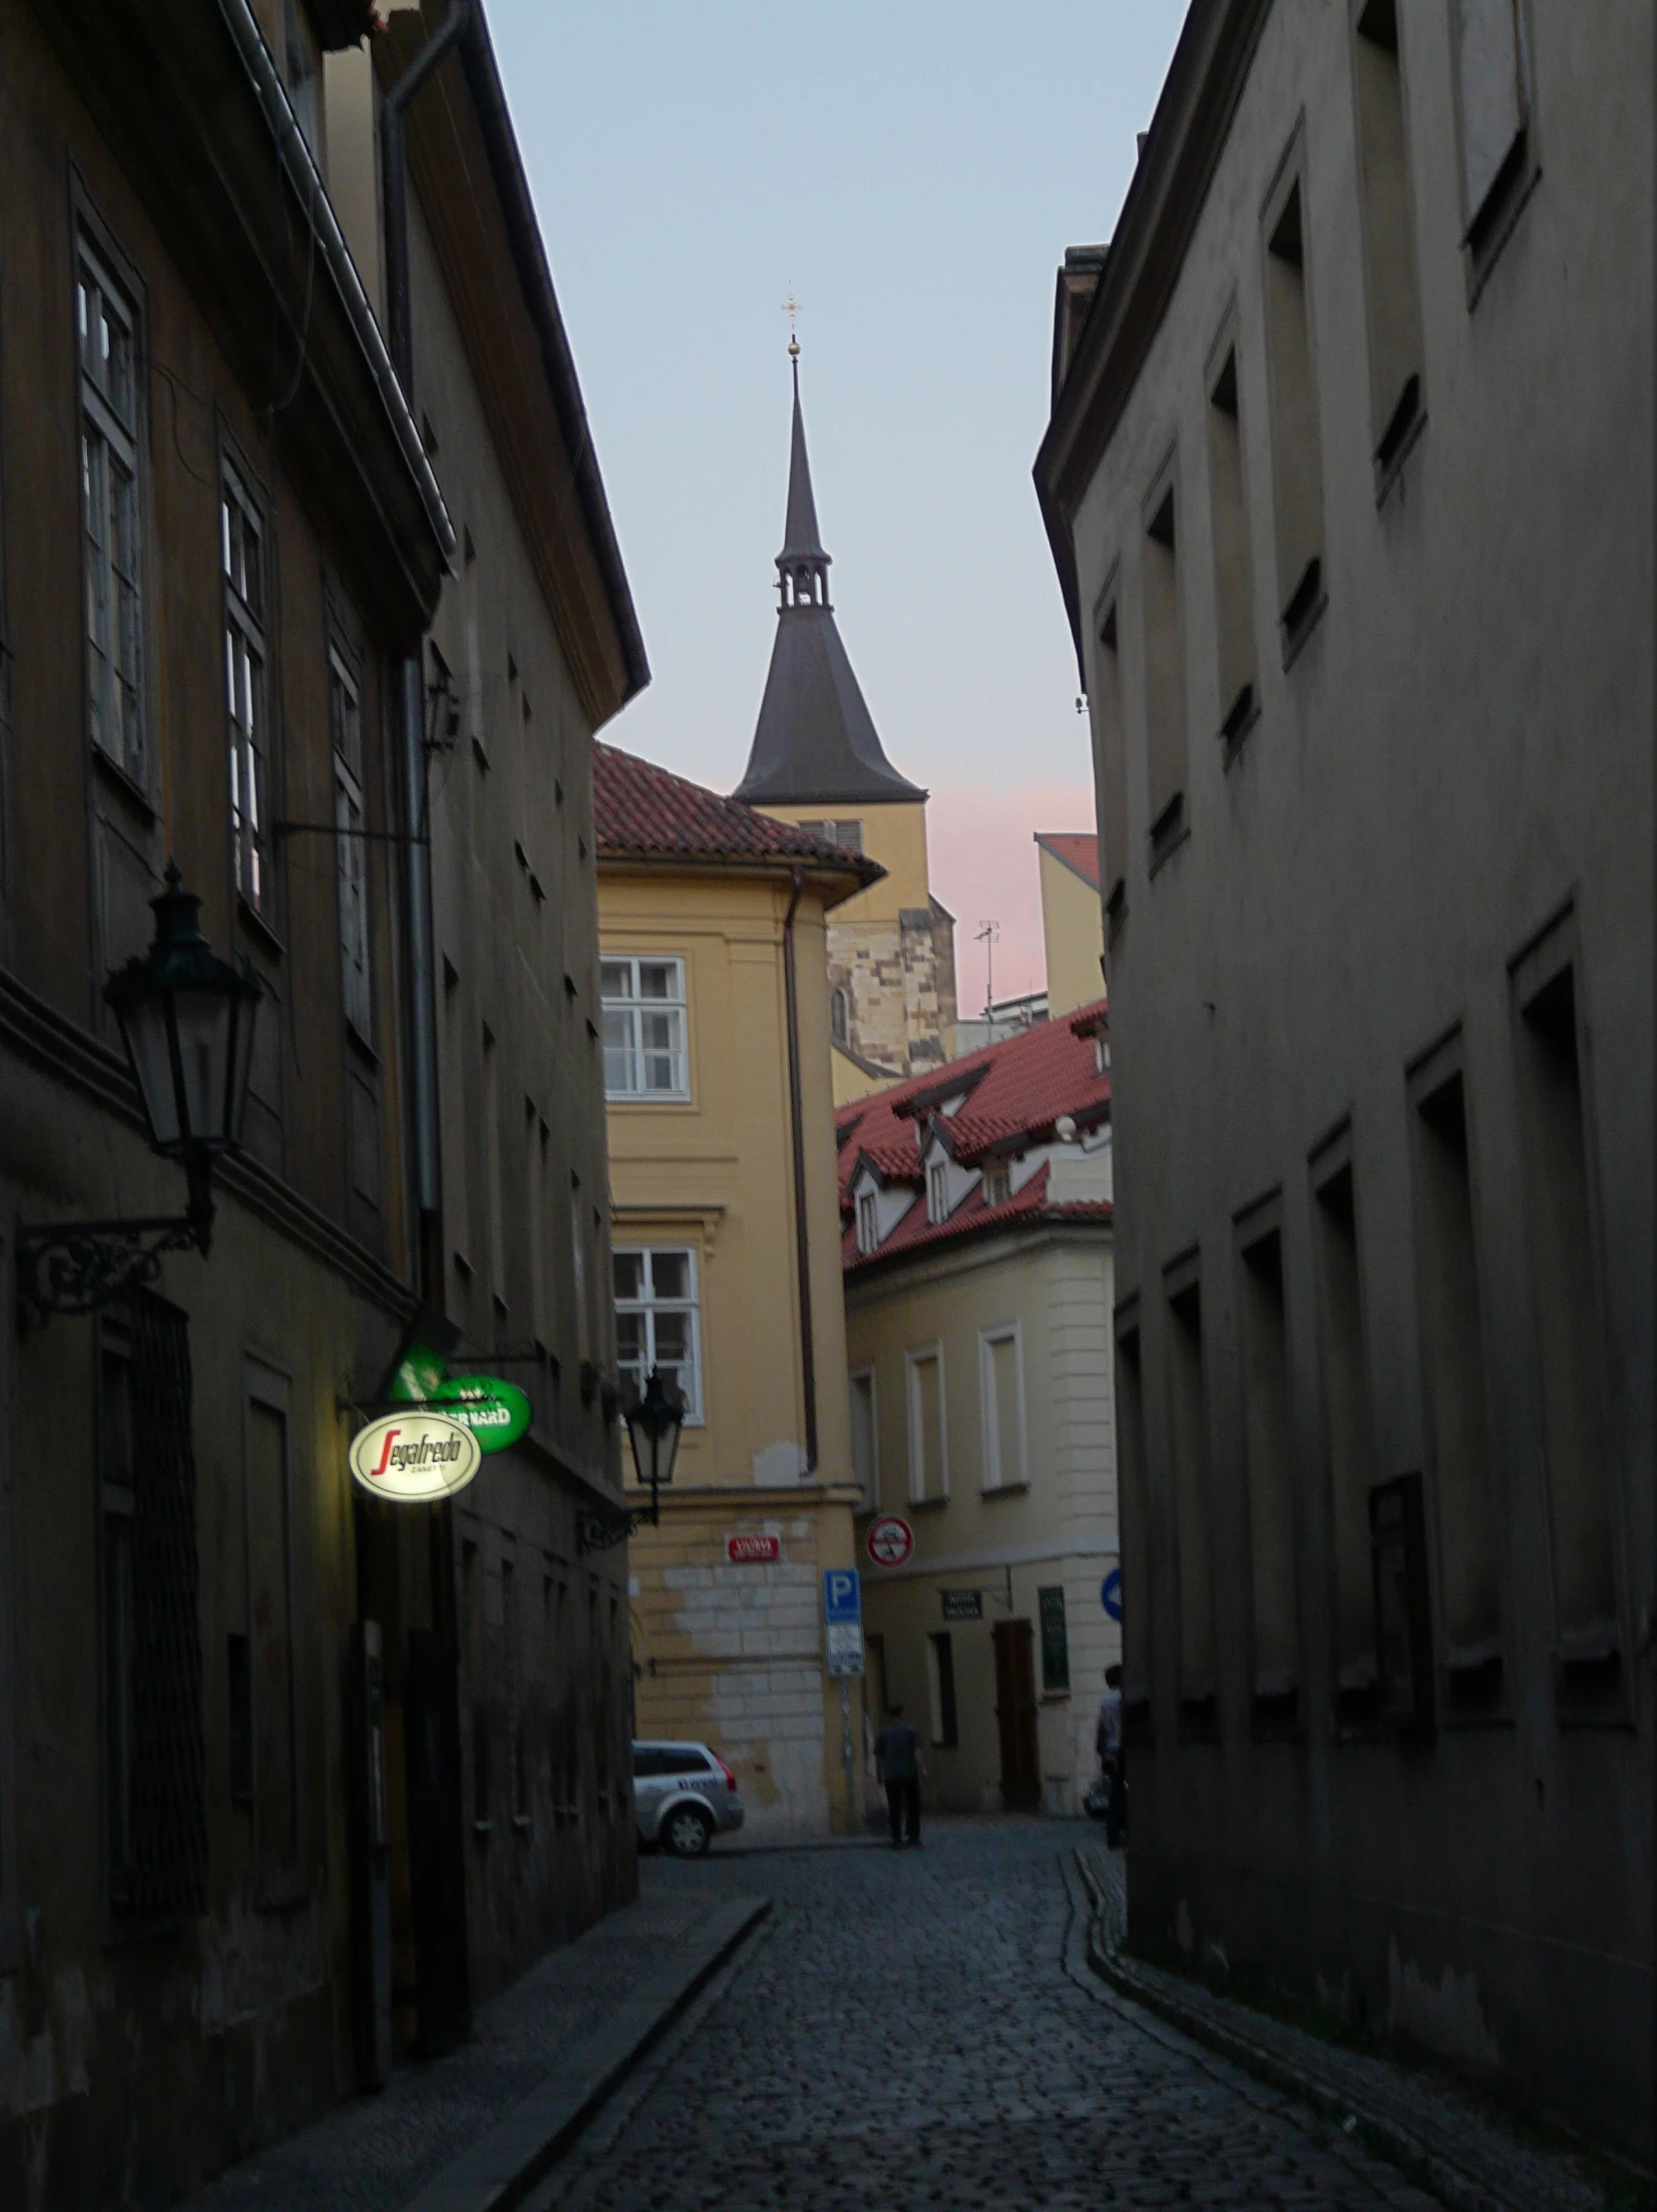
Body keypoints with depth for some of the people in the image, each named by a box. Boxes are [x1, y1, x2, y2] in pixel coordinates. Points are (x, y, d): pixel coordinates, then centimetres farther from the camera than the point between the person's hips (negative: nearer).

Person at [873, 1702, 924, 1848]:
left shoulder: (883, 1734, 5)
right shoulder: (909, 1730, 0)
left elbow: (878, 1758, 6)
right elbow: (917, 1752, -7)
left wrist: (878, 1775, 15)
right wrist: (922, 1768, -4)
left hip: (890, 1776, 1)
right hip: (909, 1774, -1)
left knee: (894, 1808, 2)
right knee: (913, 1805, 13)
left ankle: (897, 1839, -2)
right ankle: (913, 1834, 10)